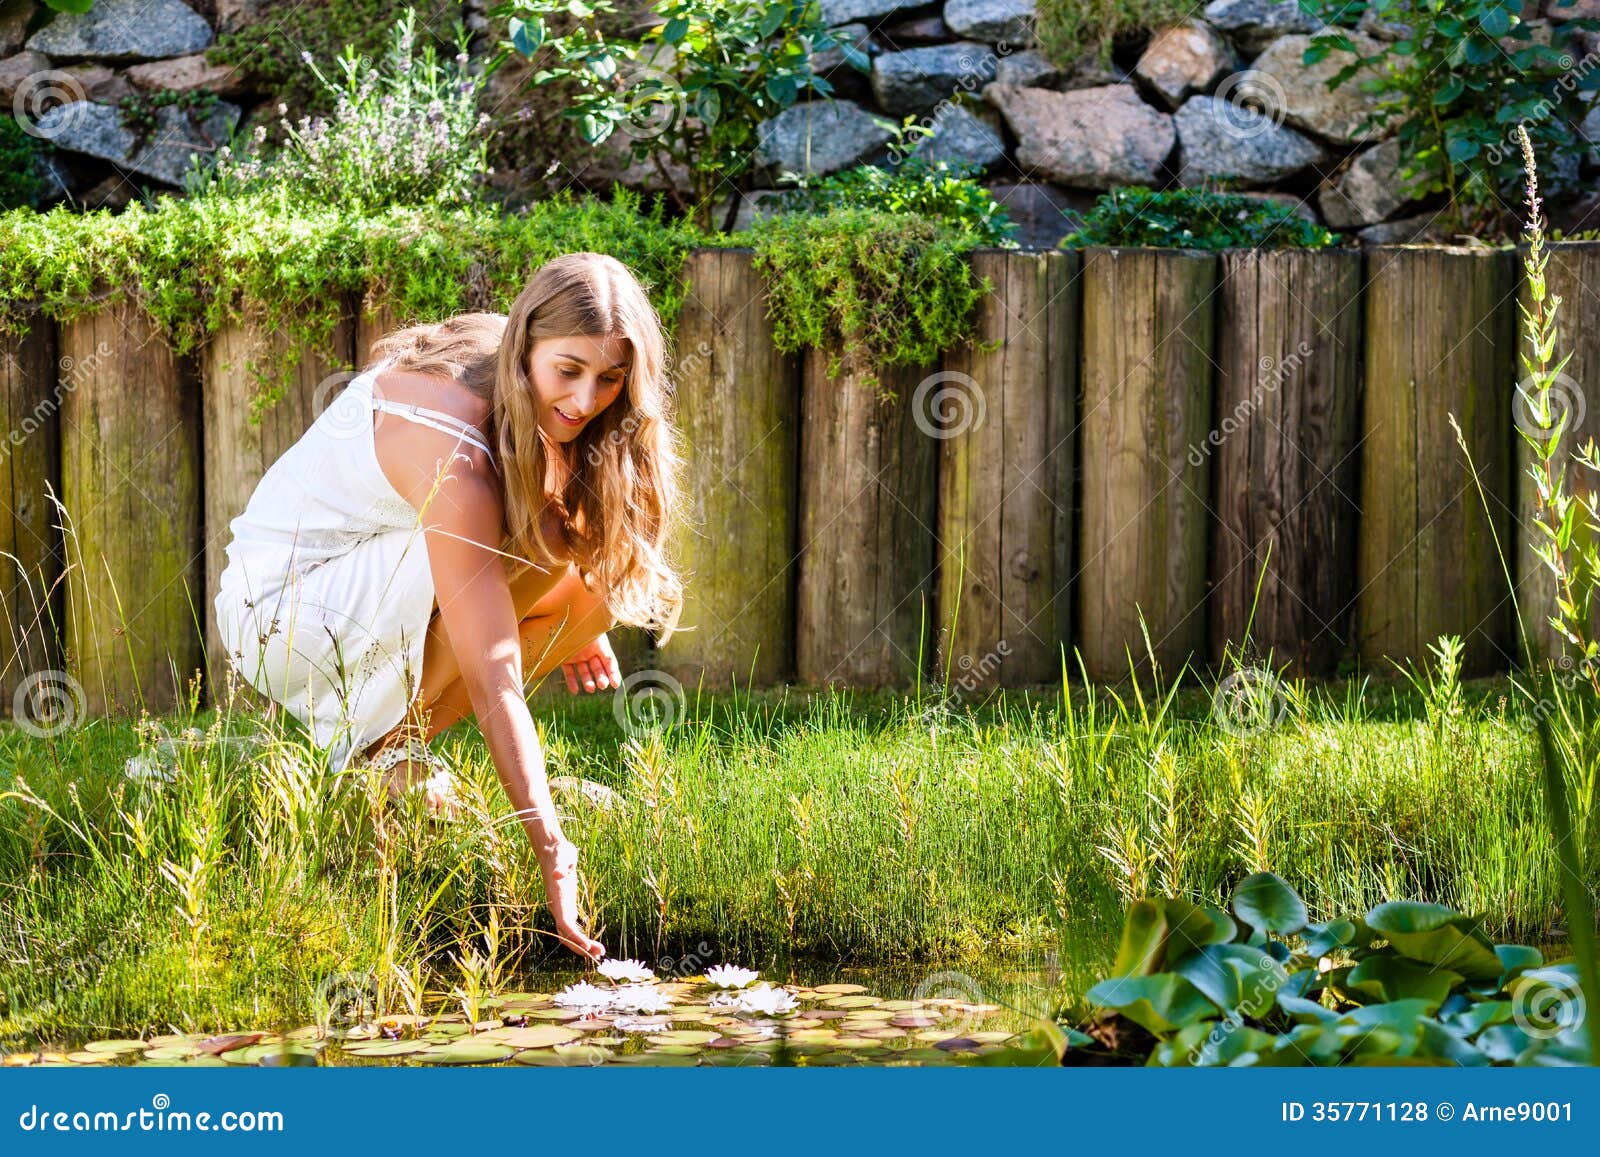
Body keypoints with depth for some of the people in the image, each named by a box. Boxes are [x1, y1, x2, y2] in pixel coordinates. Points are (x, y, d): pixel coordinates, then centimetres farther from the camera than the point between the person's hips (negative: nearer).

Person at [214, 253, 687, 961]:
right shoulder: (455, 461, -32)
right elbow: (492, 678, -36)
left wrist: (578, 621, 6)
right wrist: (552, 851, -40)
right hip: (282, 613, -9)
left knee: (592, 589, -5)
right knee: (539, 545, -26)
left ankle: (389, 739, 0)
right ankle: (384, 742, -13)